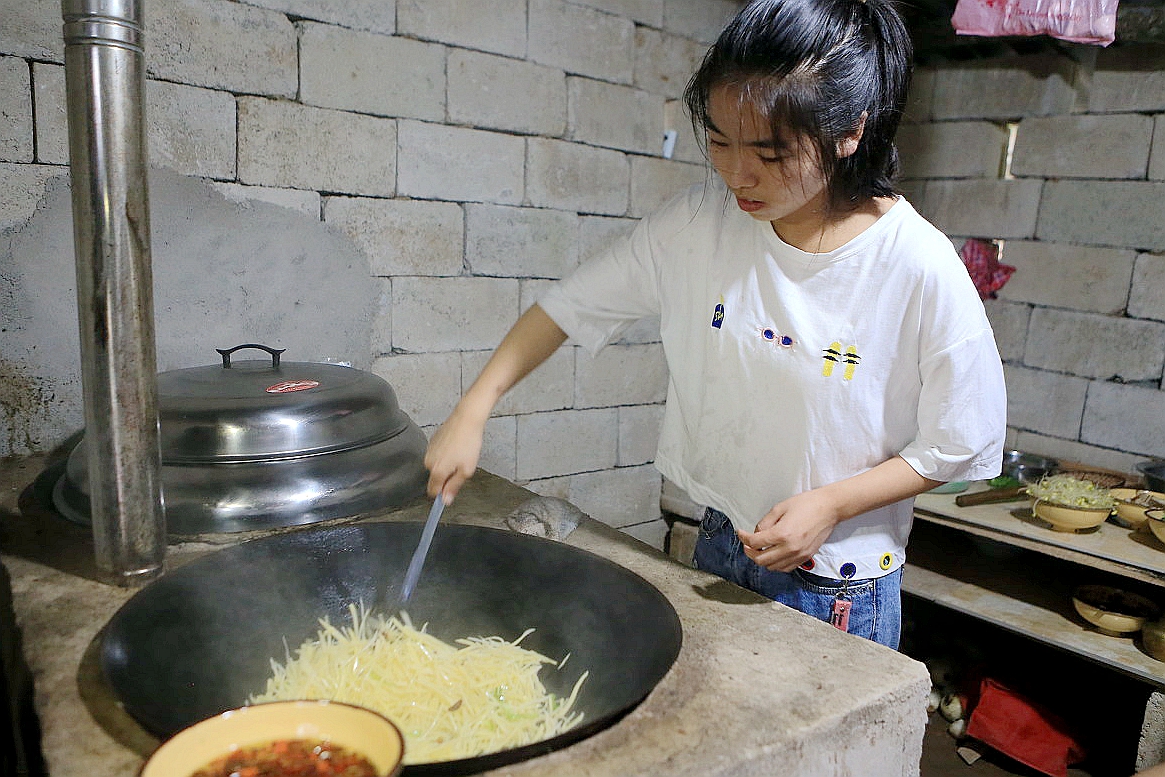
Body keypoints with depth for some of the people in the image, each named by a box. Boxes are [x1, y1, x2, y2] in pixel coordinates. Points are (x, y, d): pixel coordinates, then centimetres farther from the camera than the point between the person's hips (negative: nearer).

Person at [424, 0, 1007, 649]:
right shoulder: (700, 224, -10)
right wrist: (472, 412, -10)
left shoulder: (921, 268, -20)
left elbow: (957, 447, -9)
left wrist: (833, 503, -20)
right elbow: (574, 302, -3)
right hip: (719, 548, 4)